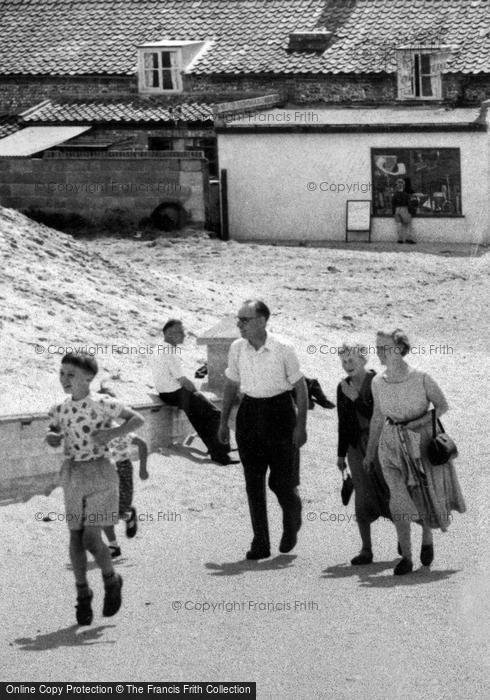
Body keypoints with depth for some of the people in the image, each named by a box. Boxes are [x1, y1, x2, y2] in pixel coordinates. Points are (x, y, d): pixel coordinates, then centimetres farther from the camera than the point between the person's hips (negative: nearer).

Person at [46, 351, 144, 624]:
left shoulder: (102, 405, -10)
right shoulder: (60, 411, 4)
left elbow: (138, 419, -5)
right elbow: (53, 437, 19)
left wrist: (112, 433, -19)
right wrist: (53, 437, -5)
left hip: (100, 472, -5)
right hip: (73, 475, 5)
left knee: (91, 538, -11)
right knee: (76, 538, 4)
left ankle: (111, 580, 15)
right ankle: (83, 594, 15)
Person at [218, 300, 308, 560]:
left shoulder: (283, 350, -11)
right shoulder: (237, 349, 1)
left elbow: (300, 387, -4)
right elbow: (231, 385, 14)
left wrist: (301, 425, -8)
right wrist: (223, 421, 12)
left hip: (279, 410, -4)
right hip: (249, 413, 4)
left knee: (282, 481, -2)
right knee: (253, 482, 1)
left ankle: (292, 524, 30)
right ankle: (260, 543, 6)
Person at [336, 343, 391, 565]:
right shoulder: (343, 388, 6)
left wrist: (356, 398, -23)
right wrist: (341, 454, 16)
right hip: (357, 445, 4)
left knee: (389, 491, 3)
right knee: (363, 498, 0)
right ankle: (366, 549, 2)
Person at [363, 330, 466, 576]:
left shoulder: (421, 379, -16)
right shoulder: (378, 383, -4)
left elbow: (442, 406, -3)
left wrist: (422, 421, -20)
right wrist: (370, 451, 16)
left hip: (423, 442, -2)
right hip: (392, 444, 2)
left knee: (428, 495, 7)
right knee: (399, 498, -10)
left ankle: (427, 538, 40)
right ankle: (406, 557, -3)